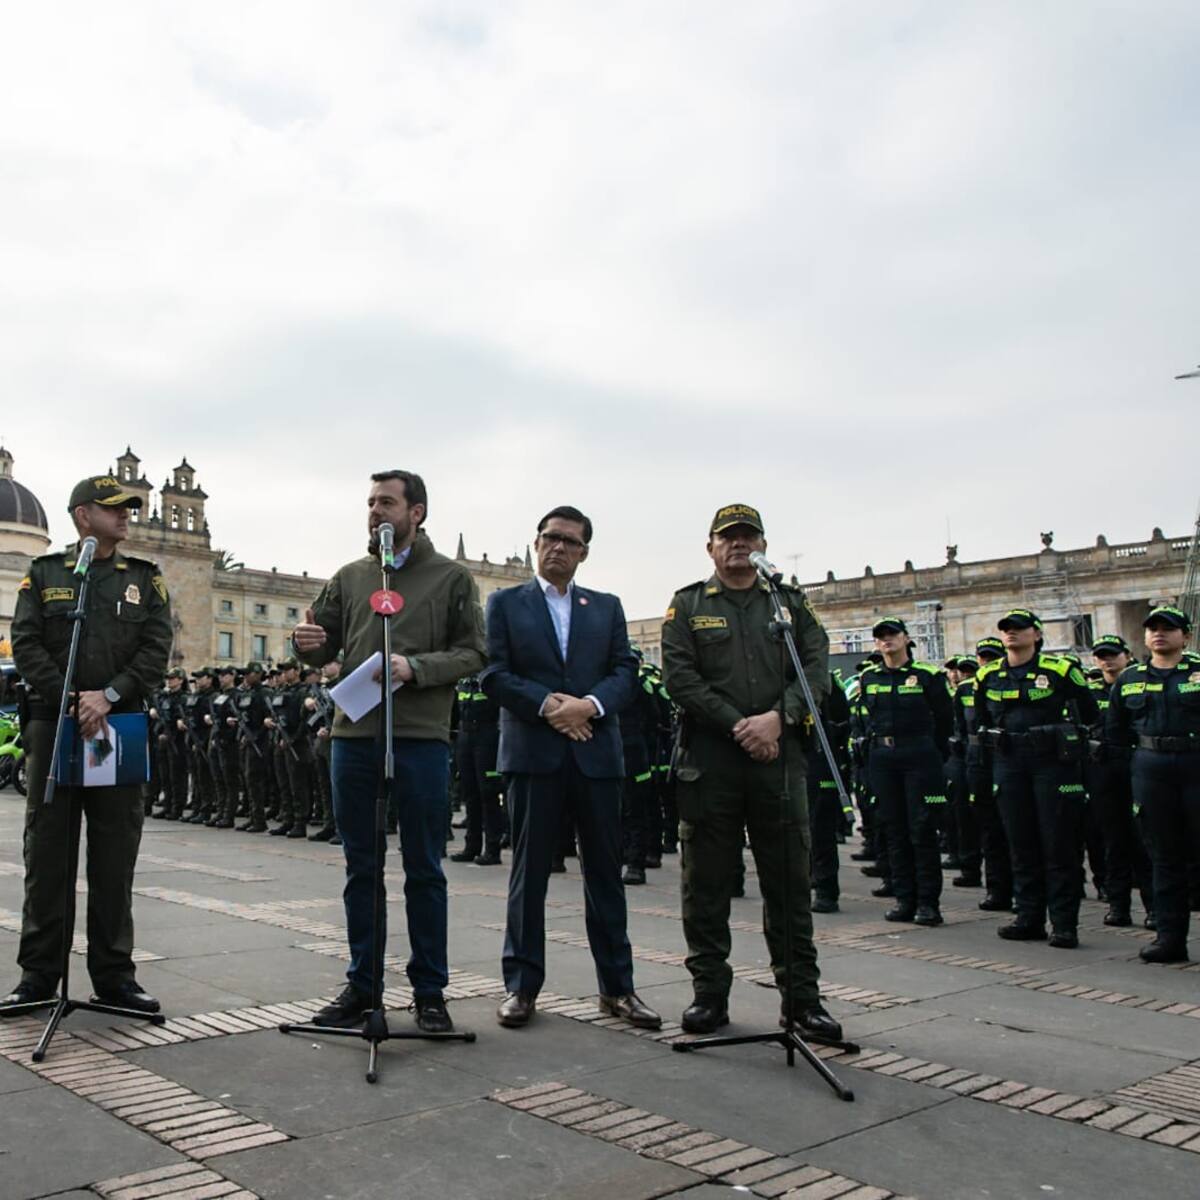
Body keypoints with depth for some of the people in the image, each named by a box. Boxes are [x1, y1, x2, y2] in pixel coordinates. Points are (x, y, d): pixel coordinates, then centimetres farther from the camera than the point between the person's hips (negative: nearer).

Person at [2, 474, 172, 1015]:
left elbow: (156, 649, 0)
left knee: (115, 858, 4)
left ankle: (113, 974, 12)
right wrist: (72, 703, -14)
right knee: (47, 853, 4)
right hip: (53, 726, -1)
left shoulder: (145, 579, 10)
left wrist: (108, 696, -14)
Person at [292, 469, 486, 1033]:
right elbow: (324, 648, 14)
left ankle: (429, 990, 15)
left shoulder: (451, 577, 4)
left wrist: (415, 667, -17)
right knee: (361, 869, 11)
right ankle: (363, 984, 23)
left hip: (421, 738, -3)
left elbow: (472, 653, -2)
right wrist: (307, 642, -9)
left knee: (424, 870, 4)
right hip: (354, 734, 4)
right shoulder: (350, 577, 14)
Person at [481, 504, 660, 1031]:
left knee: (605, 871, 6)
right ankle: (522, 985, 12)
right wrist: (547, 705, -14)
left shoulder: (607, 607, 15)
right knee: (529, 871, 3)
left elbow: (626, 670, 5)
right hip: (532, 751, -2)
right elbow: (493, 672, -2)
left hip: (596, 751, 2)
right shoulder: (505, 603, 8)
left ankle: (617, 986, 15)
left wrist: (590, 704, -14)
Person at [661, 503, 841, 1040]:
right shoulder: (688, 605, 9)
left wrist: (777, 718, -14)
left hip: (779, 757, 1)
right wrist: (738, 726, -11)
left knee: (790, 880, 5)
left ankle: (801, 996, 15)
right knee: (706, 883, 4)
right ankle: (709, 993, 15)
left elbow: (817, 667, 3)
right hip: (709, 759, -1)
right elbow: (679, 676, -3)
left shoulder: (790, 602, 14)